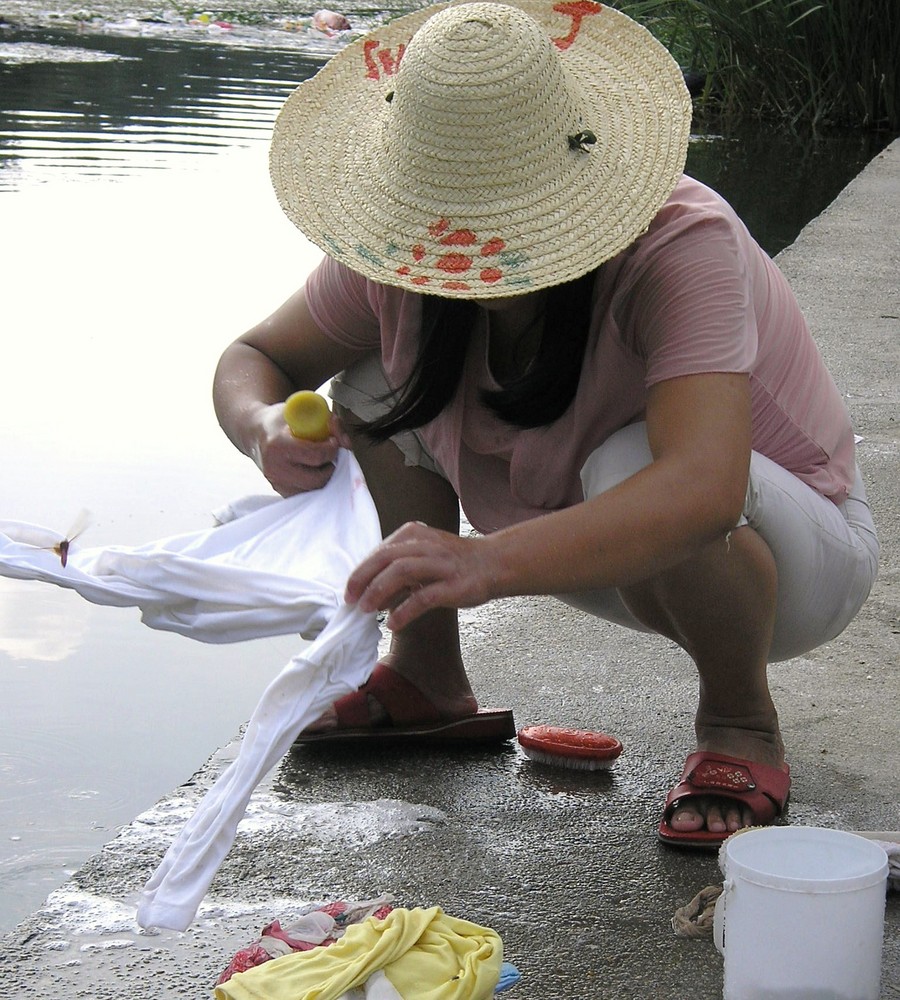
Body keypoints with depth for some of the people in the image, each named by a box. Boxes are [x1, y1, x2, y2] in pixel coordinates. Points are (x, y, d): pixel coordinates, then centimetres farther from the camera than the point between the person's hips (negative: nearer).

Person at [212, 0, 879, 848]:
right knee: (379, 383, -8)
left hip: (796, 554, -6)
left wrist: (488, 562, -65)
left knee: (630, 469, -38)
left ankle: (741, 722, -10)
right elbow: (255, 356, -3)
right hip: (607, 556, 6)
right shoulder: (407, 247, -17)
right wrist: (264, 426, -29)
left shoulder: (682, 249, -35)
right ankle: (428, 682, 8)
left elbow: (704, 491, -51)